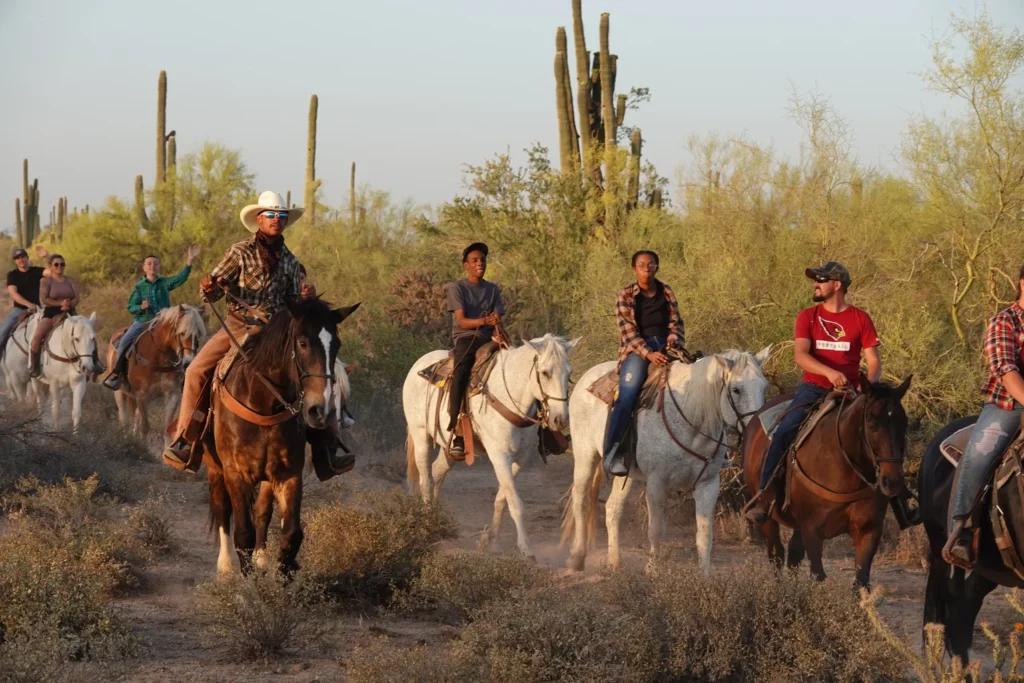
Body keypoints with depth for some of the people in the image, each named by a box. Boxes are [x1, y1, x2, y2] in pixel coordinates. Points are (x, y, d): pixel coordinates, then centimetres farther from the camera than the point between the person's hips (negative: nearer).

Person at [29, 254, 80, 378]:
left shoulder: (70, 281, 13)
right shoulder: (46, 281, 2)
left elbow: (76, 299, 4)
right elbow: (44, 299, -9)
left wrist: (69, 305, -18)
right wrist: (60, 303, -19)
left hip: (68, 313, 3)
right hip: (50, 313, -3)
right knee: (37, 336, -27)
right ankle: (34, 366, -12)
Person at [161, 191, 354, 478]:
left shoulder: (289, 261, 11)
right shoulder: (241, 252, 2)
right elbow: (213, 292, -2)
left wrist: (305, 298, -7)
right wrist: (208, 287, -26)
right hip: (238, 325, -2)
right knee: (197, 371, -21)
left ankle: (324, 455, -5)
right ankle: (185, 443, -13)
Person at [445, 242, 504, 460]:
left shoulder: (493, 290, 16)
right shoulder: (457, 288, 4)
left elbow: (497, 320, 9)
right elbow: (462, 320, -7)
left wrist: (497, 332, -14)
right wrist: (484, 321, -23)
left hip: (488, 340, 4)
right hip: (465, 339, -4)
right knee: (460, 375, -32)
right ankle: (457, 436, -35)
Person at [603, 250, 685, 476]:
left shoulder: (666, 292, 14)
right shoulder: (626, 295, 4)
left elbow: (675, 324, 11)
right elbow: (628, 331, -5)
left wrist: (673, 343, -12)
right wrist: (648, 353, -18)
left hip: (664, 347, 4)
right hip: (636, 349, -4)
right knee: (627, 394, -25)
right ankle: (612, 452, -28)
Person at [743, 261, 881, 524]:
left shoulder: (860, 319, 5)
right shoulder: (807, 317, 6)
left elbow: (874, 362, 2)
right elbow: (800, 355, -9)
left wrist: (868, 384, -20)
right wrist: (829, 372, -27)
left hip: (848, 392, 0)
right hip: (813, 388, 0)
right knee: (783, 434, -22)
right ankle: (764, 495, -16)